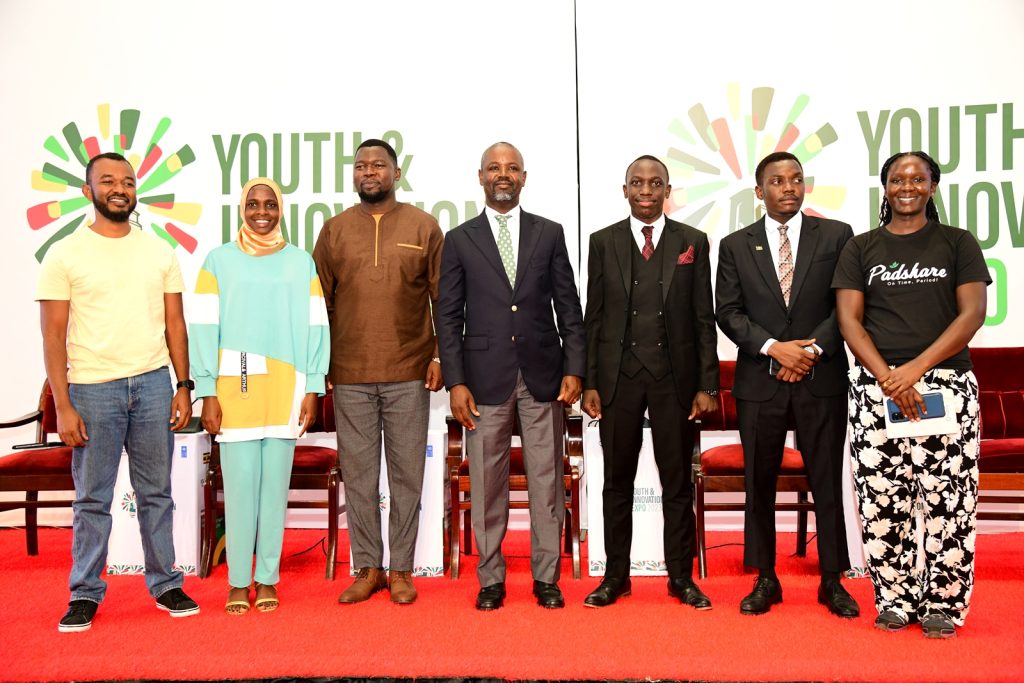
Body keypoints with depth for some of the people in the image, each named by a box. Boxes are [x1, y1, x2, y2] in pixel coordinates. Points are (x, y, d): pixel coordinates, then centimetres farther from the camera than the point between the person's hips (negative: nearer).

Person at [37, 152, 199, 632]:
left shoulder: (159, 251, 8)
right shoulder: (65, 255, 0)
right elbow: (53, 335, -3)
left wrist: (184, 386, 3)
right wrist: (63, 406, -9)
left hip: (153, 384, 3)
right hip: (93, 389, -2)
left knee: (156, 492, 10)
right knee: (92, 498, 6)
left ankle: (165, 583, 21)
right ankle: (85, 593, 19)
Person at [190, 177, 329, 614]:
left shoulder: (301, 262, 7)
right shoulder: (219, 261, 5)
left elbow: (315, 329, 5)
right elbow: (204, 329, 2)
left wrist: (312, 391, 0)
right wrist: (207, 393, -4)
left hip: (285, 390, 1)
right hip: (235, 389, -1)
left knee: (275, 484, 5)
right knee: (239, 485, 1)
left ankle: (268, 578, 18)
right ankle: (238, 581, 15)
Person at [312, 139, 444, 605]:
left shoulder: (423, 227, 5)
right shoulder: (335, 230, 9)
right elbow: (318, 302, 10)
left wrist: (441, 356, -3)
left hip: (409, 374, -1)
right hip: (349, 375, 2)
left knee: (406, 474, 5)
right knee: (358, 475, 7)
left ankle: (401, 570, 18)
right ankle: (368, 569, 20)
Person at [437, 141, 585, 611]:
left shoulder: (549, 233, 8)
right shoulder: (460, 240, 6)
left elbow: (569, 307, 7)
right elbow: (449, 317, 3)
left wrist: (574, 369, -2)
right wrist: (455, 381, -5)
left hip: (543, 375, 1)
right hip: (486, 377, 0)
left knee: (546, 481, 5)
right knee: (487, 483, 5)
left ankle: (547, 577, 18)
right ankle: (491, 579, 18)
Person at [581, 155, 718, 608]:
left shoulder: (693, 242, 5)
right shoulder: (603, 242, 6)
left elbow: (704, 317, 4)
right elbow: (593, 317, 5)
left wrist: (707, 384, -2)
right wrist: (589, 382, -1)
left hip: (675, 376, 0)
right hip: (618, 375, 1)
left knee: (677, 481, 7)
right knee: (617, 481, 8)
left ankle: (681, 576, 20)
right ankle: (616, 575, 20)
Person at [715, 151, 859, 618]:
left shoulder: (836, 235, 6)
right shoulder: (735, 246, 7)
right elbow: (727, 312, 1)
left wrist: (815, 349, -11)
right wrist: (775, 348, -12)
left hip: (822, 377, 0)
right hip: (759, 381, 1)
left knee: (828, 482, 5)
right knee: (759, 484, 6)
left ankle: (832, 582, 19)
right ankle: (765, 581, 18)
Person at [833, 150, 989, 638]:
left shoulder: (958, 243, 9)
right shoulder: (861, 248, 11)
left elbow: (973, 314, -1)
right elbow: (849, 320, 2)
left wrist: (916, 368, -14)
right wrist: (888, 378, -12)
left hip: (946, 383, 0)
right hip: (876, 386, 1)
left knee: (948, 498, -3)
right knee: (882, 500, 0)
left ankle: (944, 604, 12)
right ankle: (895, 601, 13)